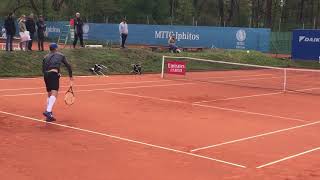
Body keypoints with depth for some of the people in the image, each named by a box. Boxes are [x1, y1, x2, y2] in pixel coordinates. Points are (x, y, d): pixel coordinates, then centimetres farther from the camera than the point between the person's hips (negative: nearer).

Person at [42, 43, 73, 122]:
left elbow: (43, 69, 20)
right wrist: (71, 76, 29)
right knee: (54, 93, -16)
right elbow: (68, 66, 19)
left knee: (50, 94, 18)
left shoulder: (46, 57, 25)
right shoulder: (60, 55, 19)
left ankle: (49, 115, 16)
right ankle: (48, 111, -38)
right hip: (53, 73, -5)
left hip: (46, 74, 5)